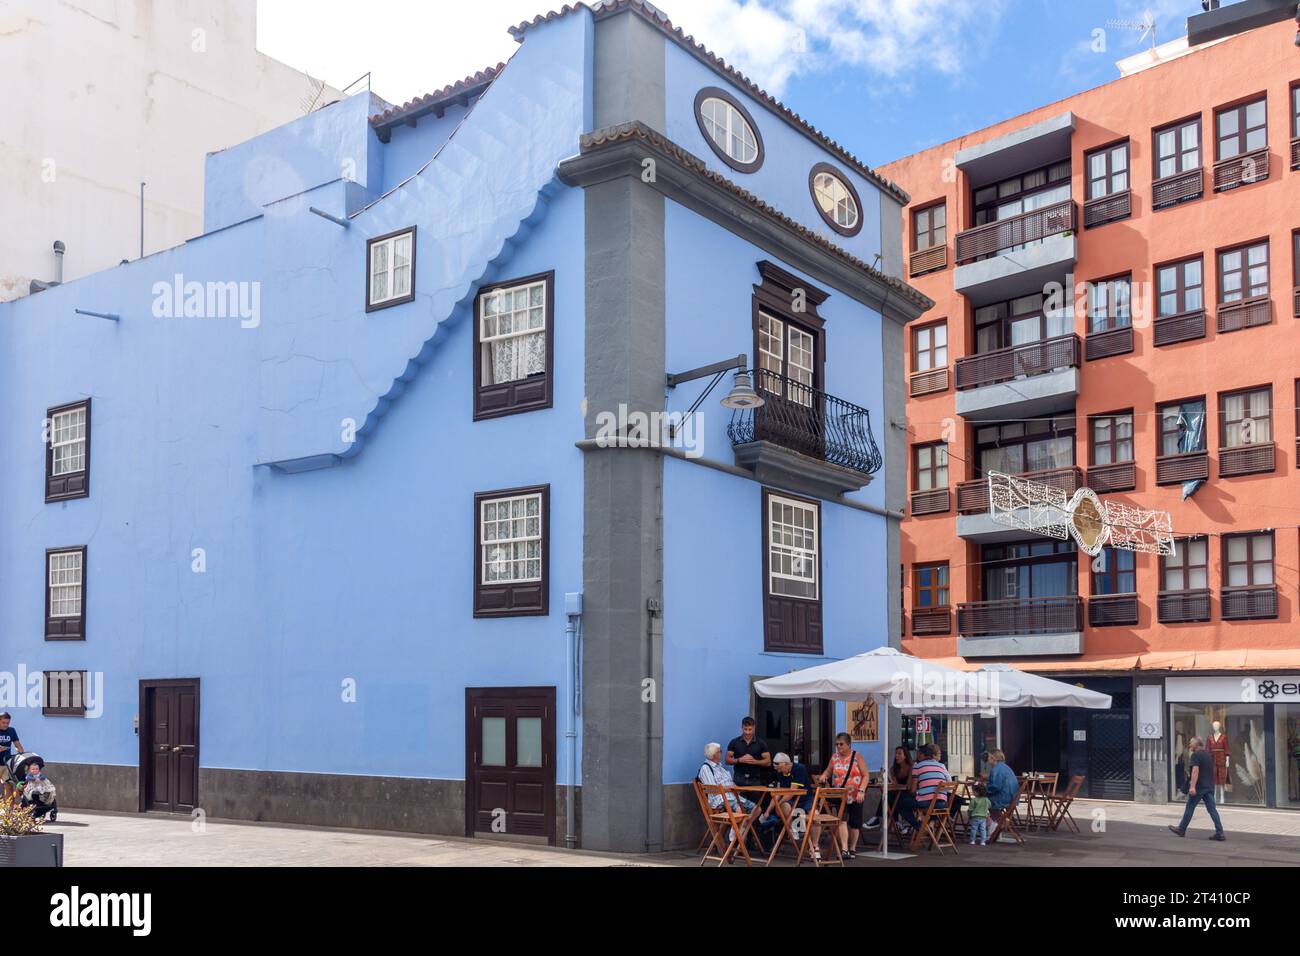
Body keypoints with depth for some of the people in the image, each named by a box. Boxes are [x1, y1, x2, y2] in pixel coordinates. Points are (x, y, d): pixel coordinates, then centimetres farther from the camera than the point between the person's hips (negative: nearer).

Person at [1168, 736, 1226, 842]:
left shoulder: (1196, 755, -12)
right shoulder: (1208, 755, 14)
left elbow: (1195, 770, -23)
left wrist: (1192, 786, -28)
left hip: (1199, 787, -7)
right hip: (1209, 787, 7)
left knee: (1190, 808, 5)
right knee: (1212, 809, 3)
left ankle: (1181, 830, 16)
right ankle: (1219, 833, -5)